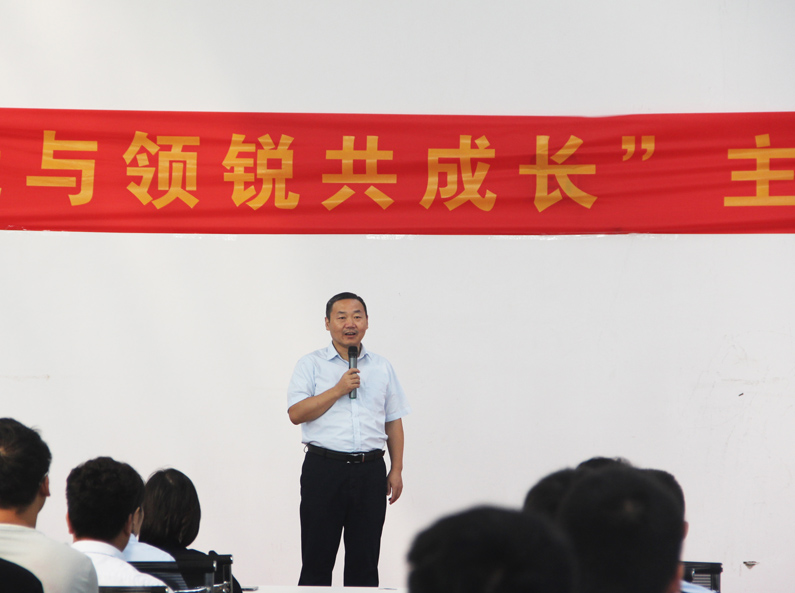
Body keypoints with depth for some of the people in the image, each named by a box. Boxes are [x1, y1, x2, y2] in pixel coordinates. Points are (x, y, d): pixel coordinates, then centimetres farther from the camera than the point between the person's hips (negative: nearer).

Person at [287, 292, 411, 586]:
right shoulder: (311, 364, 4)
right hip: (324, 469, -3)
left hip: (370, 472, 3)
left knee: (365, 561, 7)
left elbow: (394, 422, 14)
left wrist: (396, 470, 6)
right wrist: (338, 390, -12)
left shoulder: (382, 367, 13)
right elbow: (296, 413, -7)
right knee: (317, 559, 1)